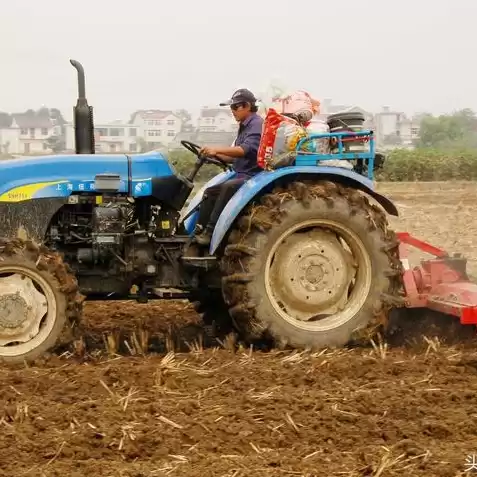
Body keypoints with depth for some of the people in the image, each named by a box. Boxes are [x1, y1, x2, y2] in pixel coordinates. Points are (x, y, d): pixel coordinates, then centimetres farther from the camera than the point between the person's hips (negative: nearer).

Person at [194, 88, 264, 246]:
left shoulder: (257, 124, -12)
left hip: (254, 177, -10)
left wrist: (217, 149, -33)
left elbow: (245, 150, -28)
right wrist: (216, 155, 5)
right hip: (241, 176, 10)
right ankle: (199, 231, -5)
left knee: (228, 187, -33)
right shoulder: (244, 126, 20)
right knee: (210, 192, 1)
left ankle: (211, 232, -32)